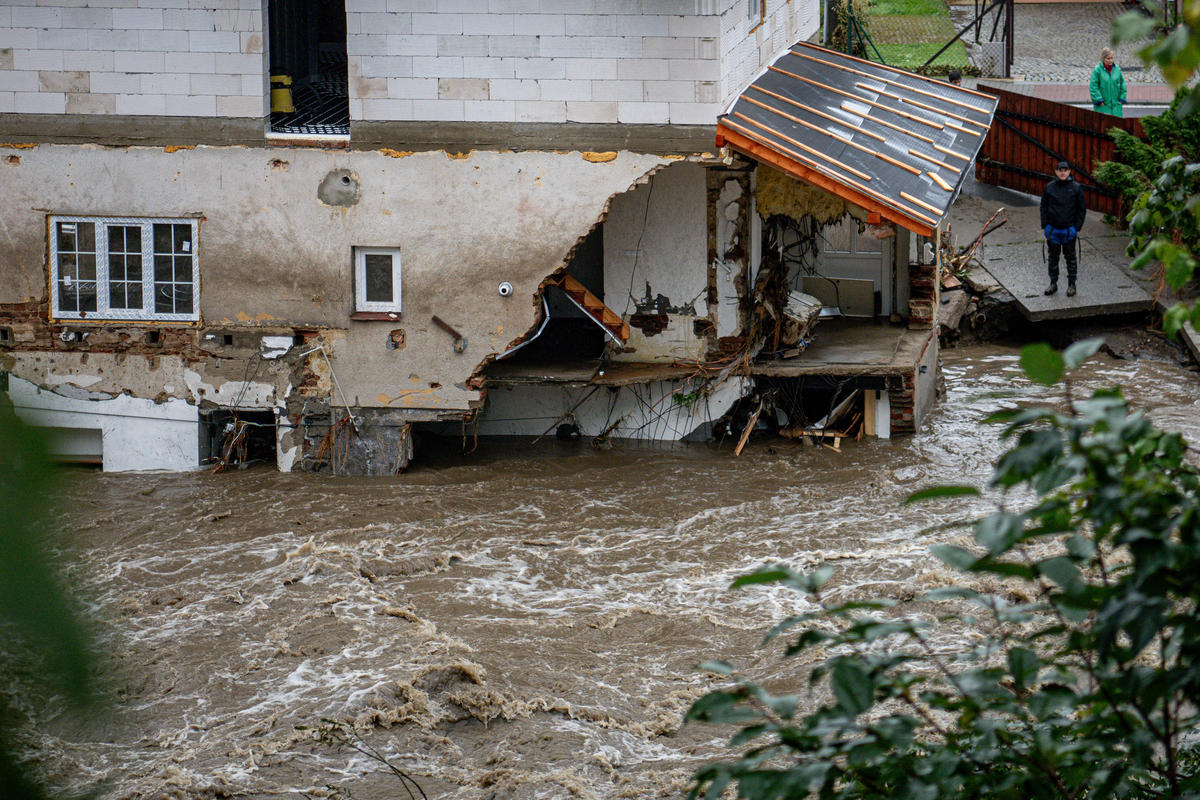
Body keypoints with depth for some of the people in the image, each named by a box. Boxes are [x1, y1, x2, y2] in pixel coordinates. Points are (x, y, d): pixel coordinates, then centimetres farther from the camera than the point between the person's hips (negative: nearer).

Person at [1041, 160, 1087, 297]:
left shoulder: (1076, 188, -4)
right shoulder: (1049, 187, 1)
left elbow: (1082, 209, 1)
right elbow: (1044, 207, 7)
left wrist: (1077, 227, -5)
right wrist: (1045, 226, 0)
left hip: (1069, 229, -2)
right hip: (1053, 229, 2)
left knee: (1070, 257, 5)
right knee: (1053, 257, 10)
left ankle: (1071, 284, 14)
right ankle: (1053, 283, 20)